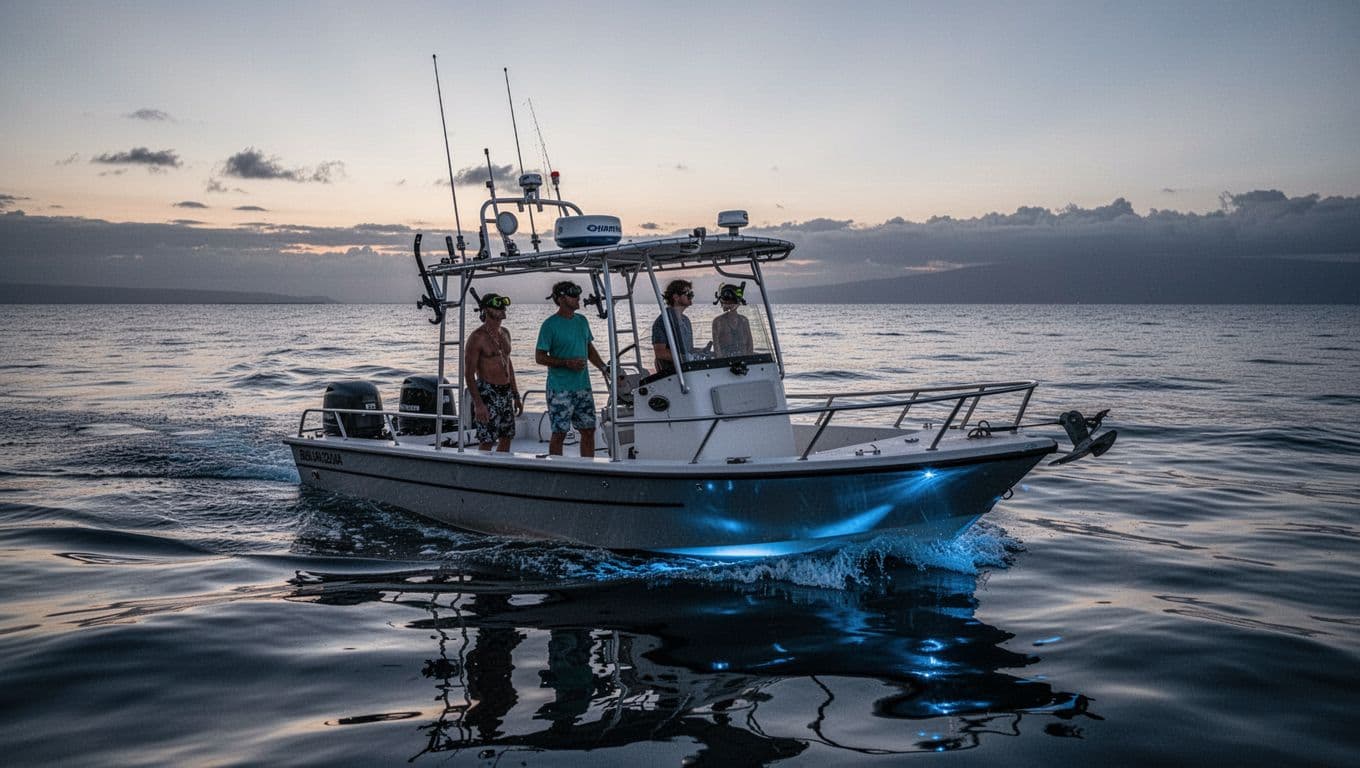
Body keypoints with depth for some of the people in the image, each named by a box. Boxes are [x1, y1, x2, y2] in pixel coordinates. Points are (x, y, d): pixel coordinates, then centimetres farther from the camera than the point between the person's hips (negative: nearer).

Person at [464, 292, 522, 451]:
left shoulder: (505, 333, 12)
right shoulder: (477, 337, -12)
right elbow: (468, 374, -14)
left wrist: (516, 396, 18)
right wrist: (478, 404, -21)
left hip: (506, 393, 8)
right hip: (487, 394, -8)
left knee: (506, 438, 11)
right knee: (487, 442, -7)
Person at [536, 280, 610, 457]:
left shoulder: (581, 320, 10)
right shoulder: (550, 325, -9)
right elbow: (539, 357, -10)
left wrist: (603, 367, 5)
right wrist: (567, 363, -19)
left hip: (583, 386, 6)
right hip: (560, 389, -6)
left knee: (588, 430, 9)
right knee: (559, 433, -2)